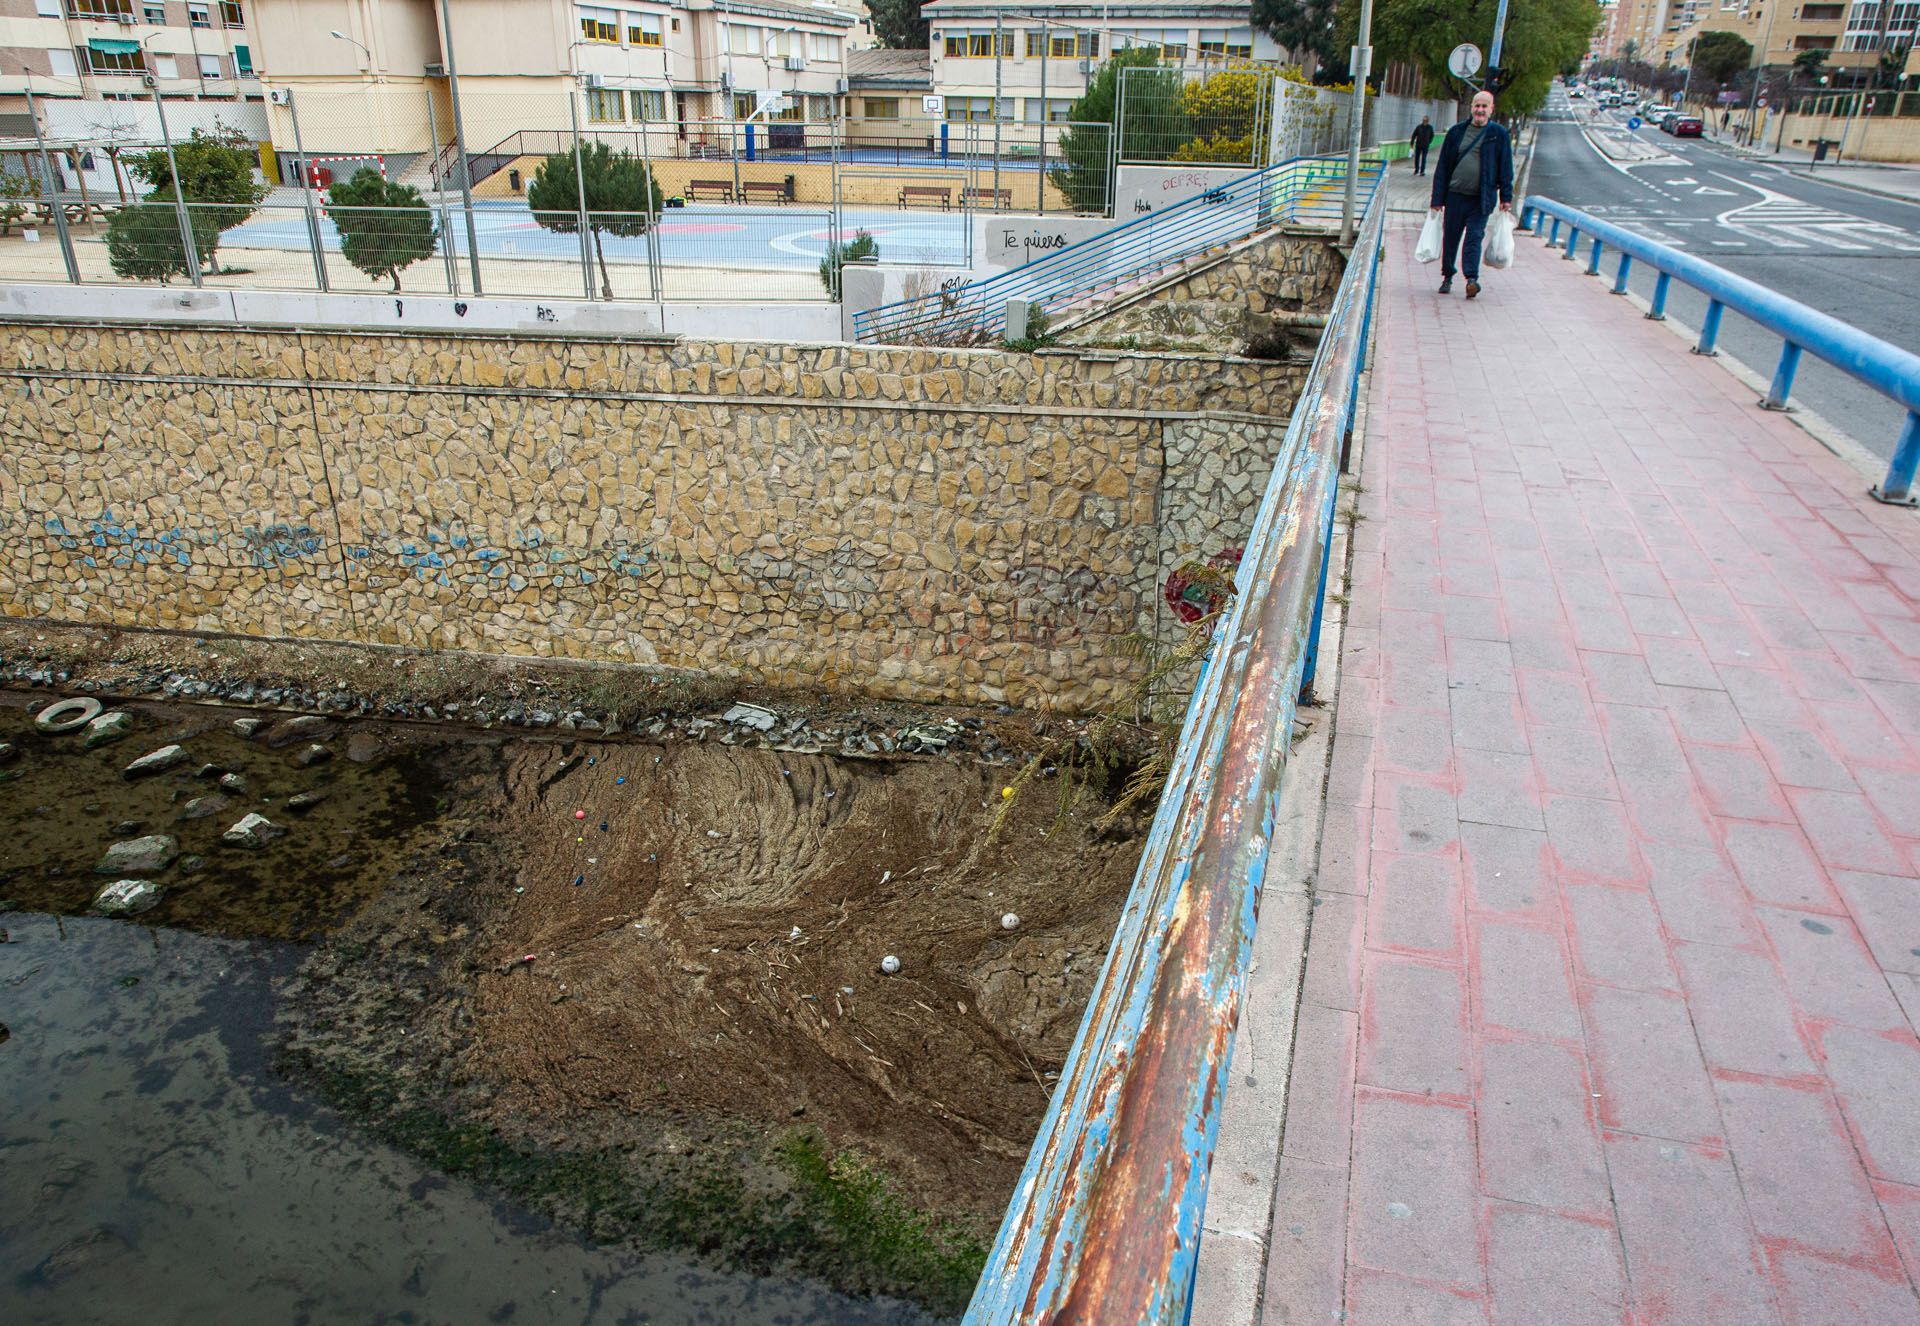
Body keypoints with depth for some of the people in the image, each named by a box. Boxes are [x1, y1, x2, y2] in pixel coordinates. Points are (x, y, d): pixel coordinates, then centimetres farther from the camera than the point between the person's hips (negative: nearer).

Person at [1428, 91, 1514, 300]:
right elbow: (1442, 167, 7)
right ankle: (1447, 277, 23)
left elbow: (1506, 168, 4)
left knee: (1474, 238, -12)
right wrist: (1437, 197, 3)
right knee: (1450, 238, 9)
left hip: (1482, 199, -2)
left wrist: (1506, 197, -2)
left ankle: (1472, 279, -18)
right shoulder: (1456, 132, 6)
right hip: (1455, 195, 2)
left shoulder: (1499, 134, 3)